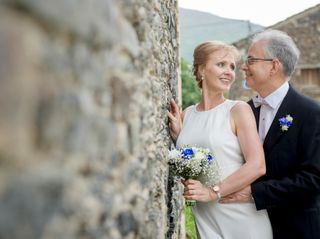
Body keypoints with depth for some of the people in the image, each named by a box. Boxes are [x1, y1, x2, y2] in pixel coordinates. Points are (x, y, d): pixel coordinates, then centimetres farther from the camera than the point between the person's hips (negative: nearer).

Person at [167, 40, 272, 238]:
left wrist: (213, 192, -17)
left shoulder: (239, 110, -6)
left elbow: (257, 166, -14)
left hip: (241, 217, -3)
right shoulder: (186, 114, 5)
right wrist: (176, 134, -2)